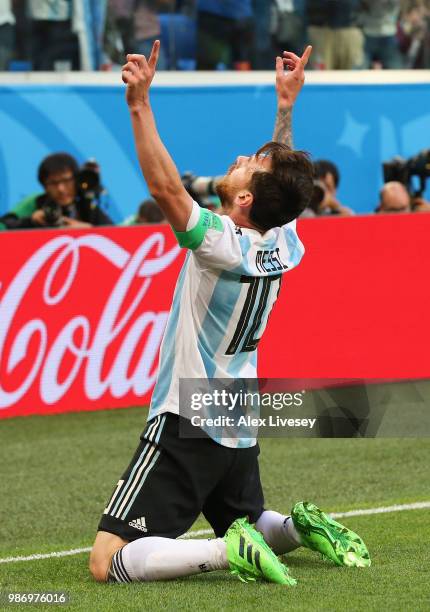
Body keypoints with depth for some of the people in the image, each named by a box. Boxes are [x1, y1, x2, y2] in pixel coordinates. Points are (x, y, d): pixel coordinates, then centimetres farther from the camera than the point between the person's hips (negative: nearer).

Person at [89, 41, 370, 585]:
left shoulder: (224, 245, -22)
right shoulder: (284, 245, -1)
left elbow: (164, 186, -31)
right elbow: (284, 184, 18)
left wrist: (140, 105, -31)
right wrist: (286, 105, 22)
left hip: (186, 426, -8)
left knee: (109, 562, -14)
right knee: (250, 525, 34)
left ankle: (230, 552, -23)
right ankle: (302, 527, 7)